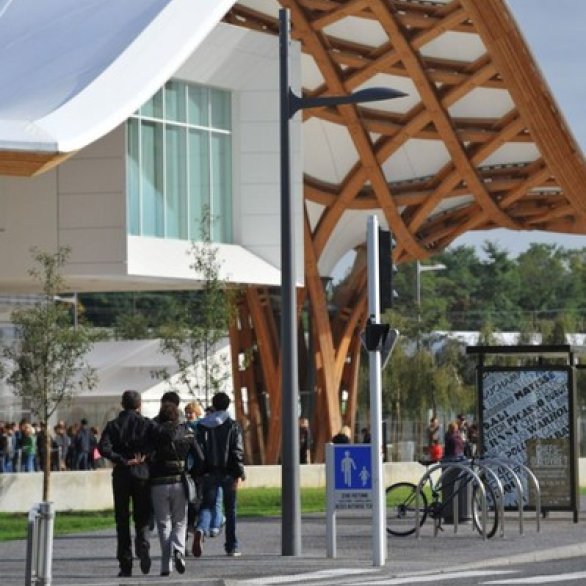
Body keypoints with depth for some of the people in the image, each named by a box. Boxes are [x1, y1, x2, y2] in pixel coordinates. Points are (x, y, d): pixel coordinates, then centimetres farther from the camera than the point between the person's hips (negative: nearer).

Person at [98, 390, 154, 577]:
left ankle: (125, 565, 4)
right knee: (142, 518, 10)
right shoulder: (147, 424, 2)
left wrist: (123, 461, -9)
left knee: (122, 521, 6)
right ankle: (143, 547, -19)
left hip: (121, 475, 0)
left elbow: (103, 447, -13)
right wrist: (144, 456, -3)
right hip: (142, 474, 0)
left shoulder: (113, 425, 3)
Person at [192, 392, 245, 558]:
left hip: (209, 473, 1)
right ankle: (232, 546, 15)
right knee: (230, 509, 10)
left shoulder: (202, 426, 5)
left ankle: (201, 530, -30)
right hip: (228, 473, -1)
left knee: (207, 505, 2)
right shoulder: (233, 426, -1)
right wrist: (239, 474, -11)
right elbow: (238, 452, -9)